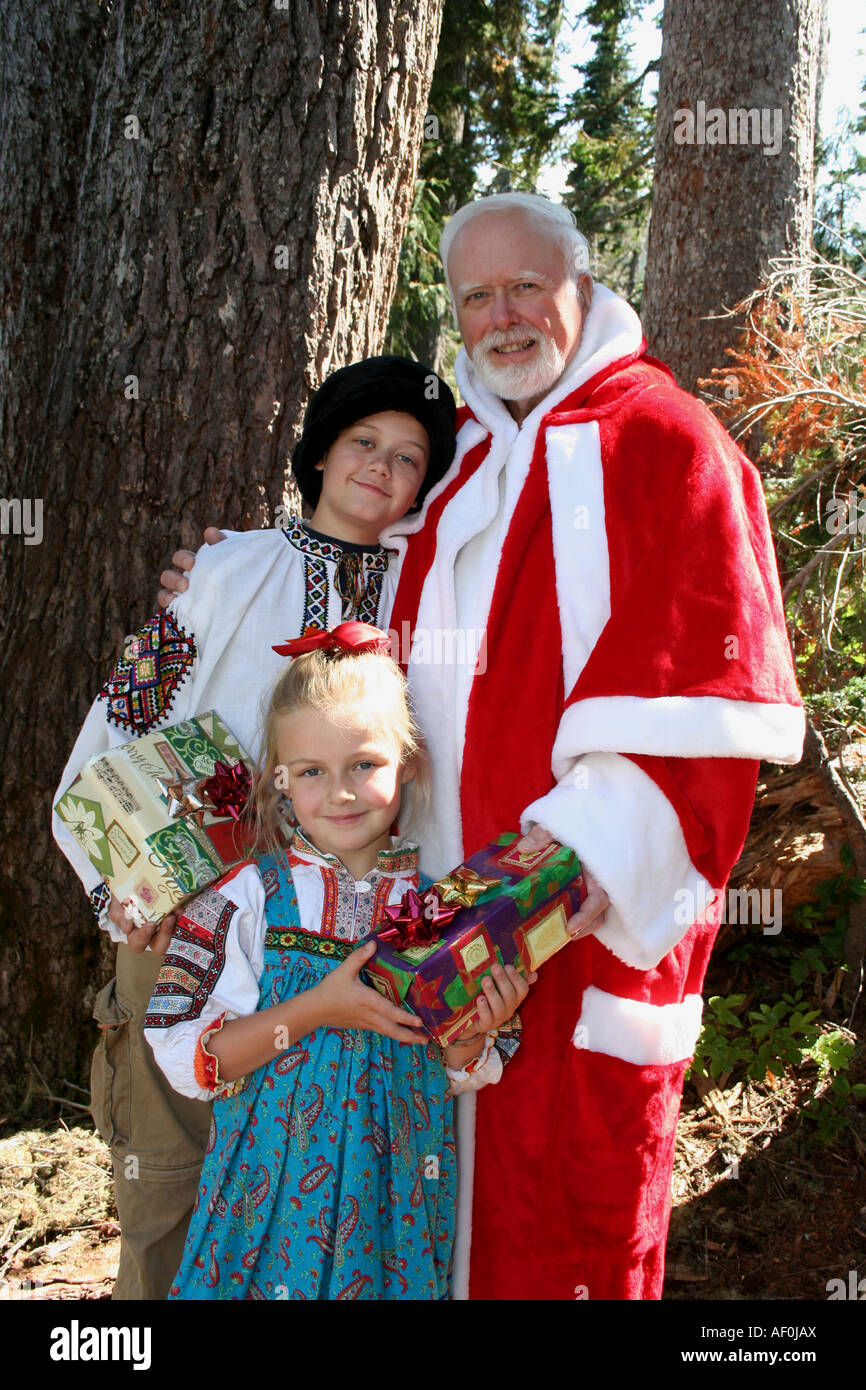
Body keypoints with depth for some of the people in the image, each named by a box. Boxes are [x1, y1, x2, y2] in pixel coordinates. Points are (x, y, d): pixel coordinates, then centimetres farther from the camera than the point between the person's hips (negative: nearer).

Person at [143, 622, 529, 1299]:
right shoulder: (250, 896, -9)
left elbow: (458, 1082, 3)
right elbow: (182, 1056, -13)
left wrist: (469, 1036, -20)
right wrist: (317, 1009, -21)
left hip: (401, 1200, 1)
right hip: (273, 1190, -1)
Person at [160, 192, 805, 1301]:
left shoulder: (662, 441, -8)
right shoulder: (464, 453, 15)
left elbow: (704, 682, -16)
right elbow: (391, 632, 29)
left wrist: (593, 838, -26)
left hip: (587, 899, -6)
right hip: (450, 886, 7)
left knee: (570, 1175, 5)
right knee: (463, 1169, 17)